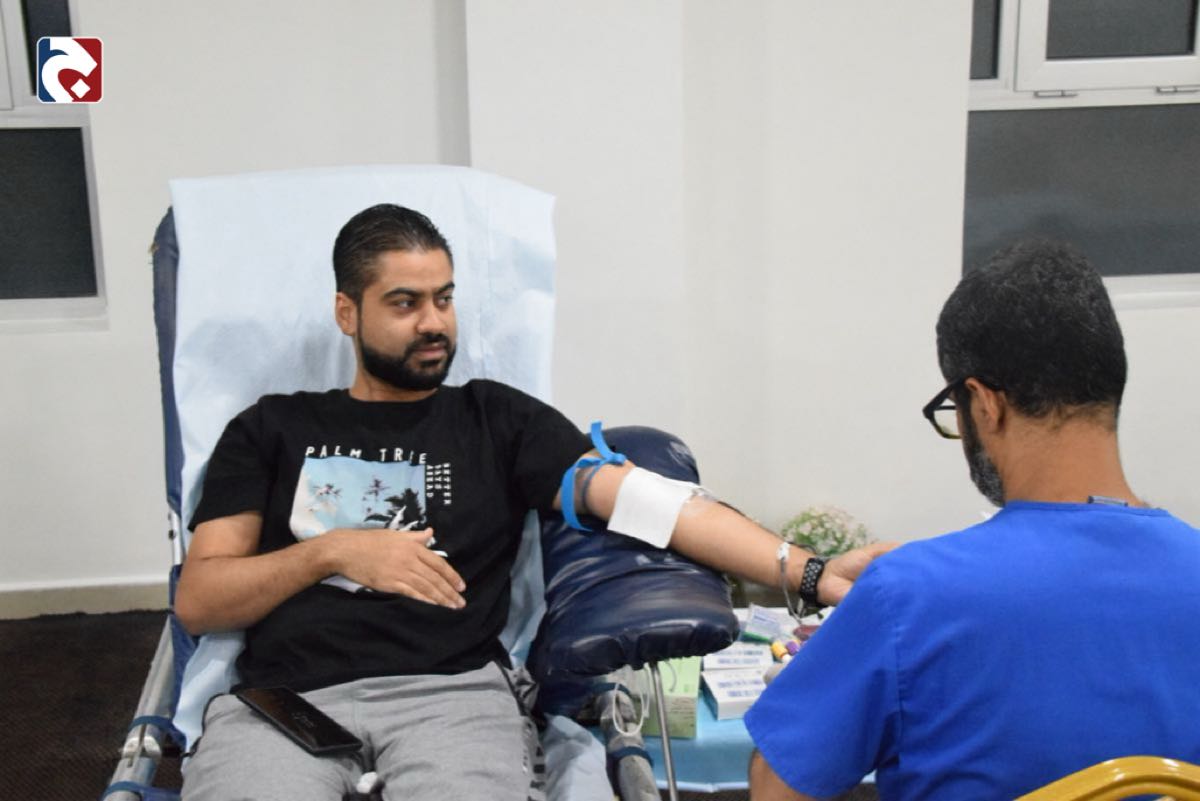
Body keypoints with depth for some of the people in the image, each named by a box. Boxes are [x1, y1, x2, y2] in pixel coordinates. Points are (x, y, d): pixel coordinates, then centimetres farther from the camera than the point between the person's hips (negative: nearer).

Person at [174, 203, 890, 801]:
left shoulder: (497, 419, 15)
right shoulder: (272, 429, 17)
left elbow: (641, 496, 2)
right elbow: (197, 601, 12)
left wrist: (809, 572, -10)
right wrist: (332, 551, -4)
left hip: (450, 692, 0)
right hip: (280, 697, 0)